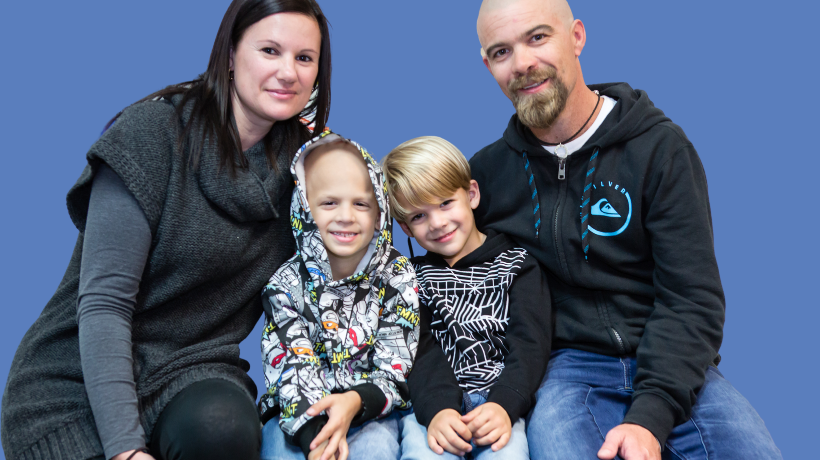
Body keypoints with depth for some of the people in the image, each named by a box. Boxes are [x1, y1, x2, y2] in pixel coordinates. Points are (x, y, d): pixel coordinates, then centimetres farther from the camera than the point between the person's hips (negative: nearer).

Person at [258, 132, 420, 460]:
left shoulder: (397, 278, -2)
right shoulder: (286, 284, -2)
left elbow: (395, 373, -6)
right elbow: (293, 368, -10)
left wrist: (356, 402, -28)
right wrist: (314, 433, -29)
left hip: (370, 412, 0)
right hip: (298, 415, 1)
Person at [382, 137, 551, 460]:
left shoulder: (517, 264, 13)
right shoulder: (413, 276, 17)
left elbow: (529, 345, 1)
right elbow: (420, 351, 2)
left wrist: (504, 403, -18)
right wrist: (437, 408, -18)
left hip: (501, 400, 0)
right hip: (430, 403, 1)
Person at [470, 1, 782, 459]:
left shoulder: (660, 145, -1)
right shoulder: (487, 171, 7)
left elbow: (692, 297, -7)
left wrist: (650, 416, -20)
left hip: (670, 369, 1)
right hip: (567, 368, 0)